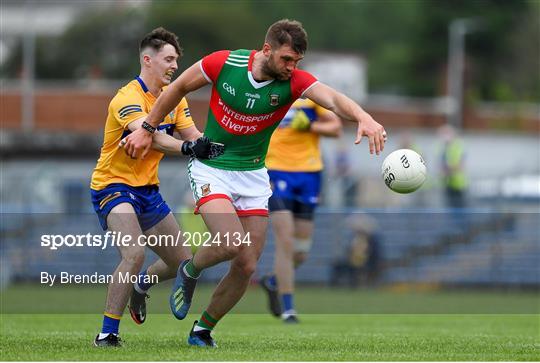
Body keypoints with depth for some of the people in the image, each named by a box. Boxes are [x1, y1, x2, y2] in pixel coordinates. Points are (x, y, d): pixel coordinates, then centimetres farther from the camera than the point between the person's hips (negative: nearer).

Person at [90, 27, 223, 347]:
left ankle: (141, 285, 44)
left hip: (148, 189, 8)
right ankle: (107, 334, -23)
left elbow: (193, 136, 1)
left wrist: (212, 147, -22)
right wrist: (188, 147, -53)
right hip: (113, 186, -8)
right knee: (135, 253, -30)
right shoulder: (128, 98, -20)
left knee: (183, 264, 12)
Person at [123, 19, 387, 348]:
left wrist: (363, 117, -55)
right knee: (232, 243, -26)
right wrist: (148, 129, 5)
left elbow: (333, 98, -35)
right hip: (211, 168, -3)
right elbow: (179, 88, 0)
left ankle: (203, 332, 22)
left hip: (253, 175, 3)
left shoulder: (294, 81, -15)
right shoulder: (224, 63, -17)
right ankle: (190, 272, 7)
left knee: (246, 266, 1)